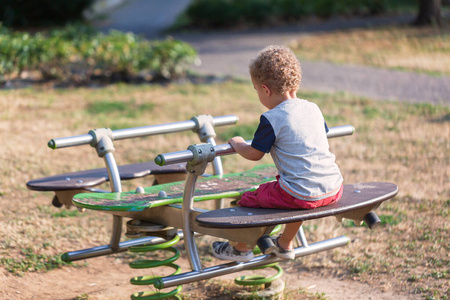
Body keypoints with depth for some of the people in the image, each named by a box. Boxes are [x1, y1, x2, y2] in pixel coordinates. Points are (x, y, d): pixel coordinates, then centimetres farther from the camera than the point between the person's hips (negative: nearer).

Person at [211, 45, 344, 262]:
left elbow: (254, 154, -1)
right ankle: (285, 244, 52)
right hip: (333, 189, 7)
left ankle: (241, 248, 35)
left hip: (301, 195, -7)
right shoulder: (313, 108, 11)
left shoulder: (271, 119, -11)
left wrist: (237, 144, 20)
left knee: (248, 200, 13)